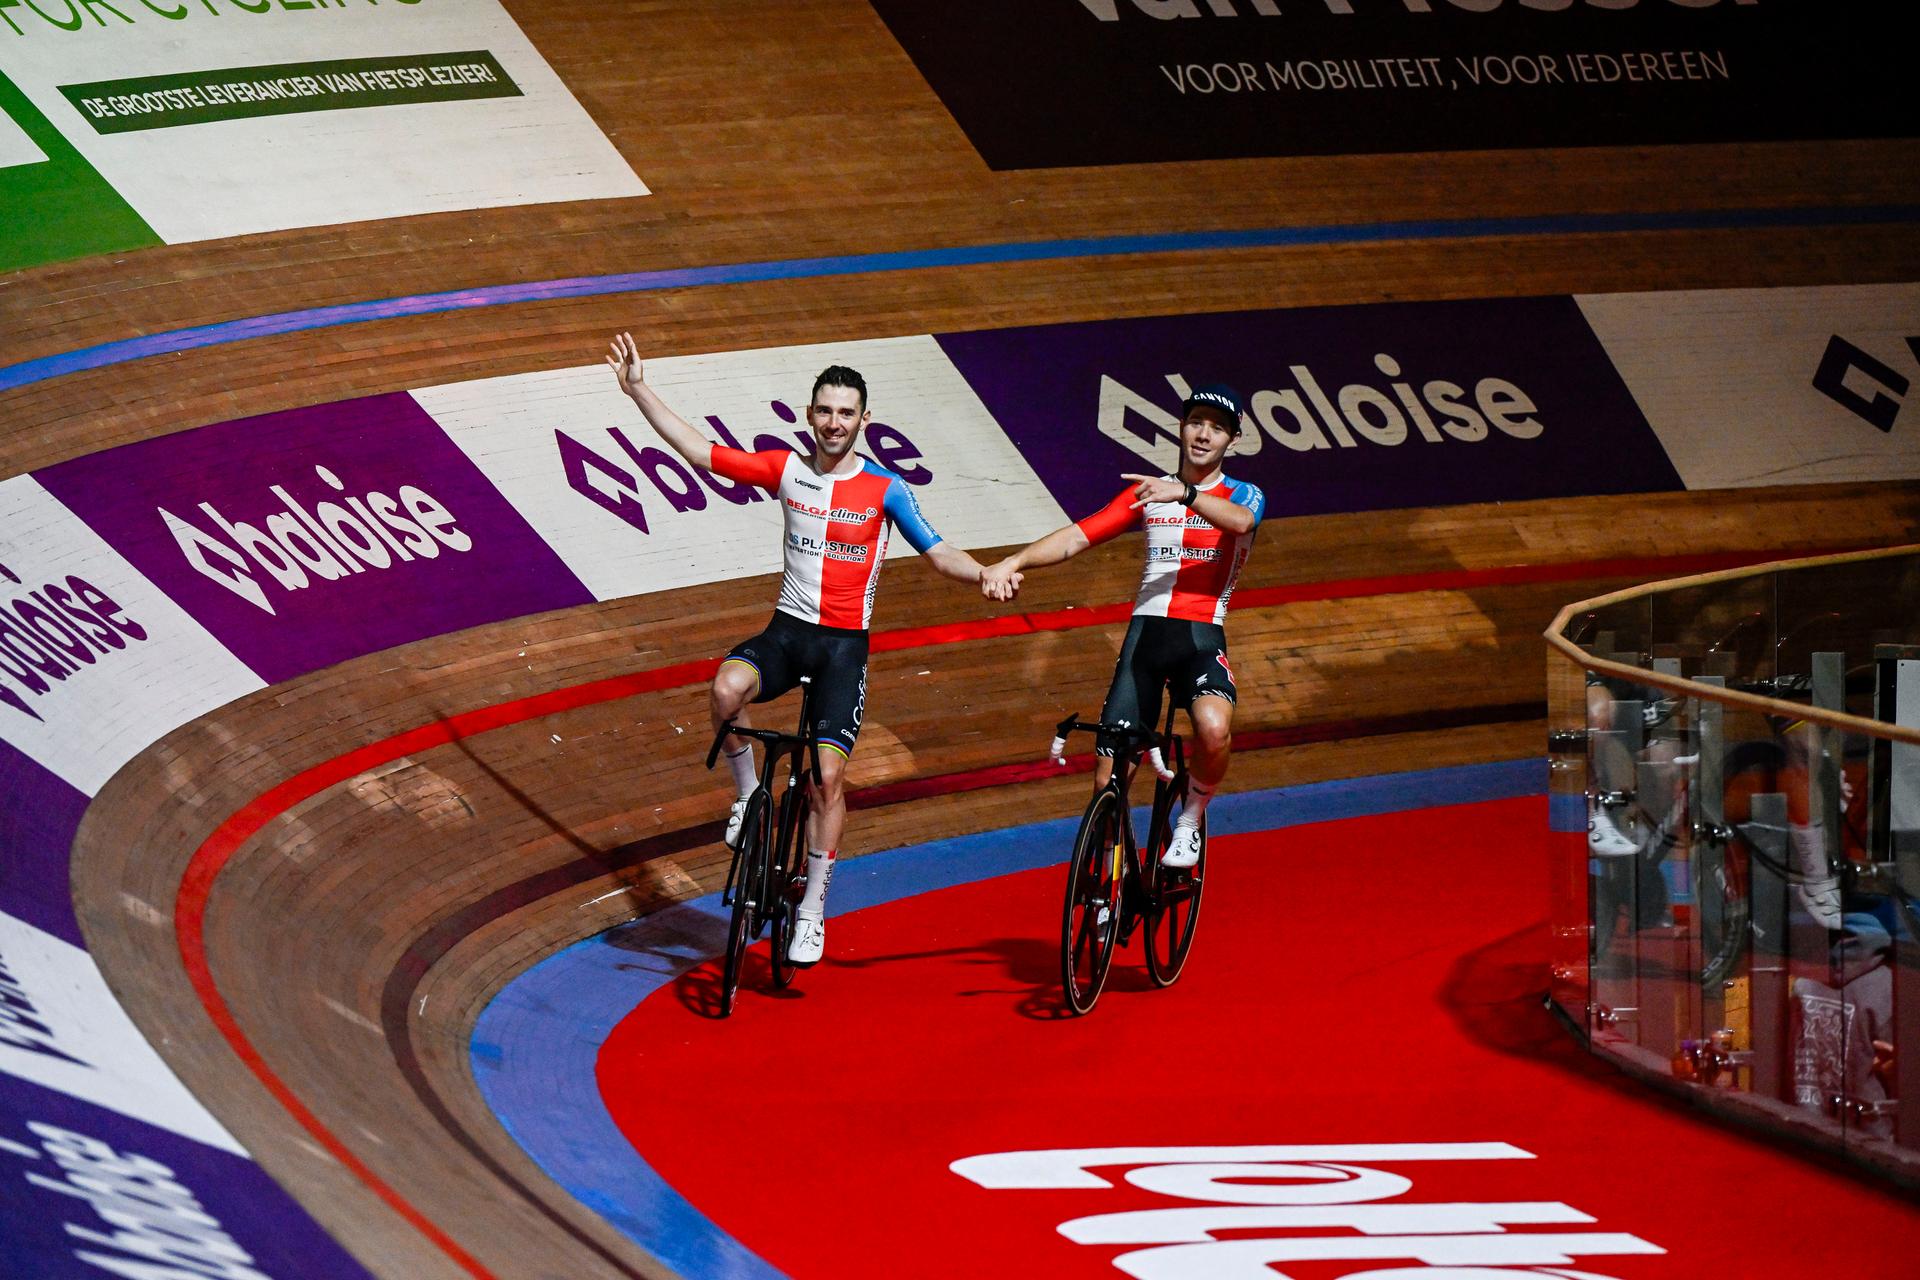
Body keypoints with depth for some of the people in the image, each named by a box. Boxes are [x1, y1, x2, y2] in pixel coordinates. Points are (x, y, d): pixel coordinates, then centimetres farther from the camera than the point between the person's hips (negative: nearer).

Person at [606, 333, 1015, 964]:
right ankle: (749, 794, -6)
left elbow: (937, 552, -4)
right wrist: (639, 390, 1)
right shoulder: (786, 469, 2)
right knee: (727, 688, -32)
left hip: (844, 643, -2)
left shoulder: (885, 489, -4)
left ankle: (812, 910, 1)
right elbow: (697, 451, 5)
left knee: (829, 775, -12)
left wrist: (985, 574, -25)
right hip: (787, 628, 2)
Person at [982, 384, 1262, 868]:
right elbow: (1075, 538, 6)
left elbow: (1240, 521, -20)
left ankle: (1191, 819, -7)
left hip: (1201, 635, -3)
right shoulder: (1147, 492, 15)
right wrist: (1014, 561, -12)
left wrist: (1184, 493, -38)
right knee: (1108, 775, -4)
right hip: (1144, 632, 3)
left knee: (1214, 728, -33)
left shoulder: (1243, 495, 7)